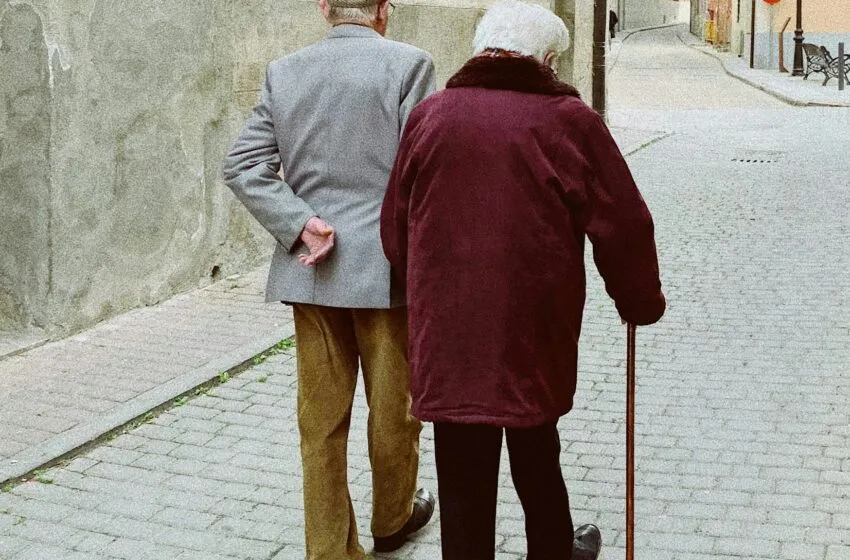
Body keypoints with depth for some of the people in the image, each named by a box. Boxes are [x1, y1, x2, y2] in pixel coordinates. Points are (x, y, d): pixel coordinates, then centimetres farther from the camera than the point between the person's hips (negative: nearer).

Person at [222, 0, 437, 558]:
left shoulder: (284, 71, 4)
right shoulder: (408, 64, -8)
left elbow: (242, 165, -2)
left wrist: (300, 224, -8)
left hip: (309, 272, 3)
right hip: (385, 267, -3)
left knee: (321, 418, 10)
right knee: (394, 406, 16)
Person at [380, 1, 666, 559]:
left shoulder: (429, 115, 4)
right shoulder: (568, 120, -6)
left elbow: (395, 228, 10)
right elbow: (623, 226, -3)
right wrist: (642, 303, 13)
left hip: (445, 334, 2)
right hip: (534, 333, -1)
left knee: (462, 479, 7)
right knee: (537, 460, 20)